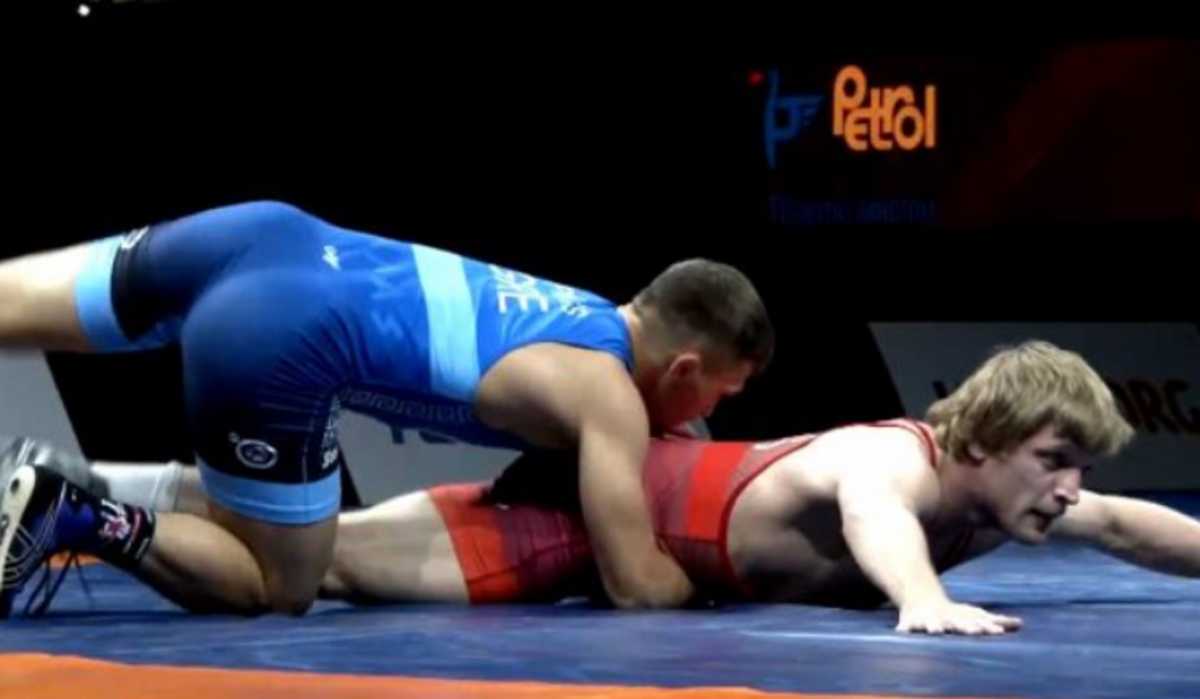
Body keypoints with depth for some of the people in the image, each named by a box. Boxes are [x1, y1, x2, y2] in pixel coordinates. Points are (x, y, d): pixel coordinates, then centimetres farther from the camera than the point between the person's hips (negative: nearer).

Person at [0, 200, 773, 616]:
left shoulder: (590, 316, 21)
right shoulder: (613, 398, -3)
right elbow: (638, 586, -6)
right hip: (275, 339, -8)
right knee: (280, 589, 7)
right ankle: (76, 516, -6)